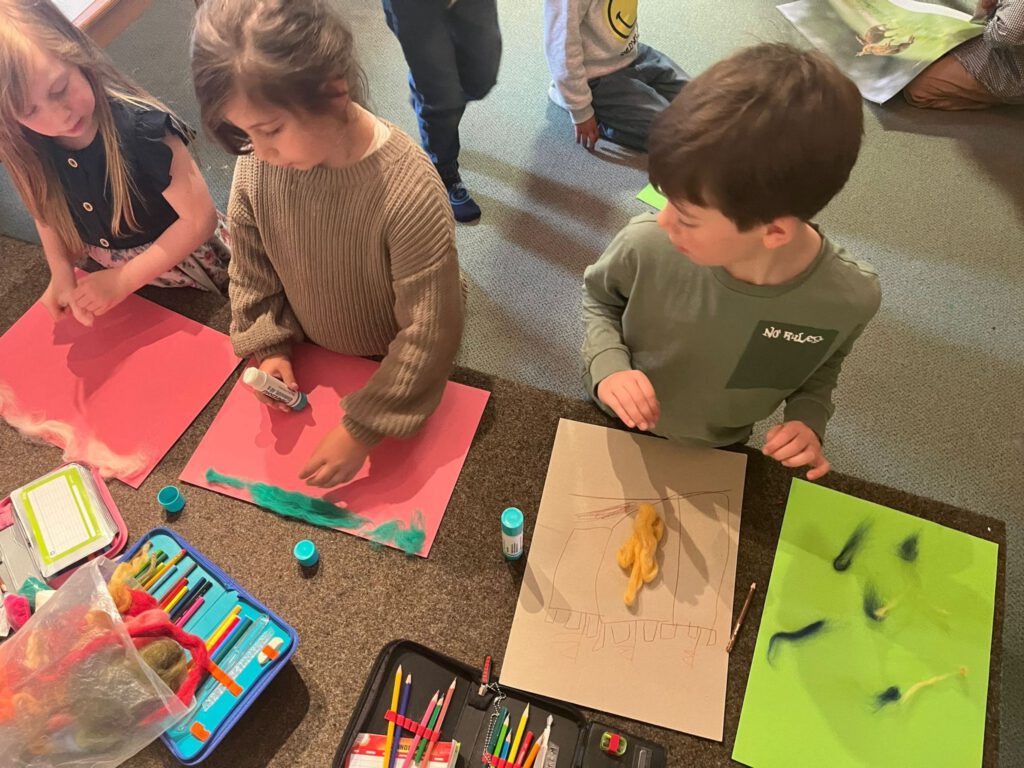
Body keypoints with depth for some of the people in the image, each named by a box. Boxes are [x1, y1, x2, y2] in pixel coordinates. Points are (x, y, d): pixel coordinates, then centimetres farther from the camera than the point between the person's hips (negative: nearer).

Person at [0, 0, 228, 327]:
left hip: (191, 265, -5)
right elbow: (47, 209, 5)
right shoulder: (30, 150, -15)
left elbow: (200, 218, -29)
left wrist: (124, 280, -28)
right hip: (110, 276, 5)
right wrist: (62, 272, -13)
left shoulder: (141, 129, -32)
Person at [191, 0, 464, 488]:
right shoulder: (256, 164, -21)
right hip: (313, 363, 4)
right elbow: (251, 270, -1)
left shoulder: (410, 192, -37)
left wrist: (363, 431, -26)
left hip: (399, 377, -4)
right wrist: (268, 349, -10)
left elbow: (429, 333, -30)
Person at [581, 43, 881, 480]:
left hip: (717, 457, 1)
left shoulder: (849, 297, -29)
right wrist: (608, 367, -26)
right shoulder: (647, 246, -35)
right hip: (614, 429, 0)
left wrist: (809, 419, -20)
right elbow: (599, 297, -10)